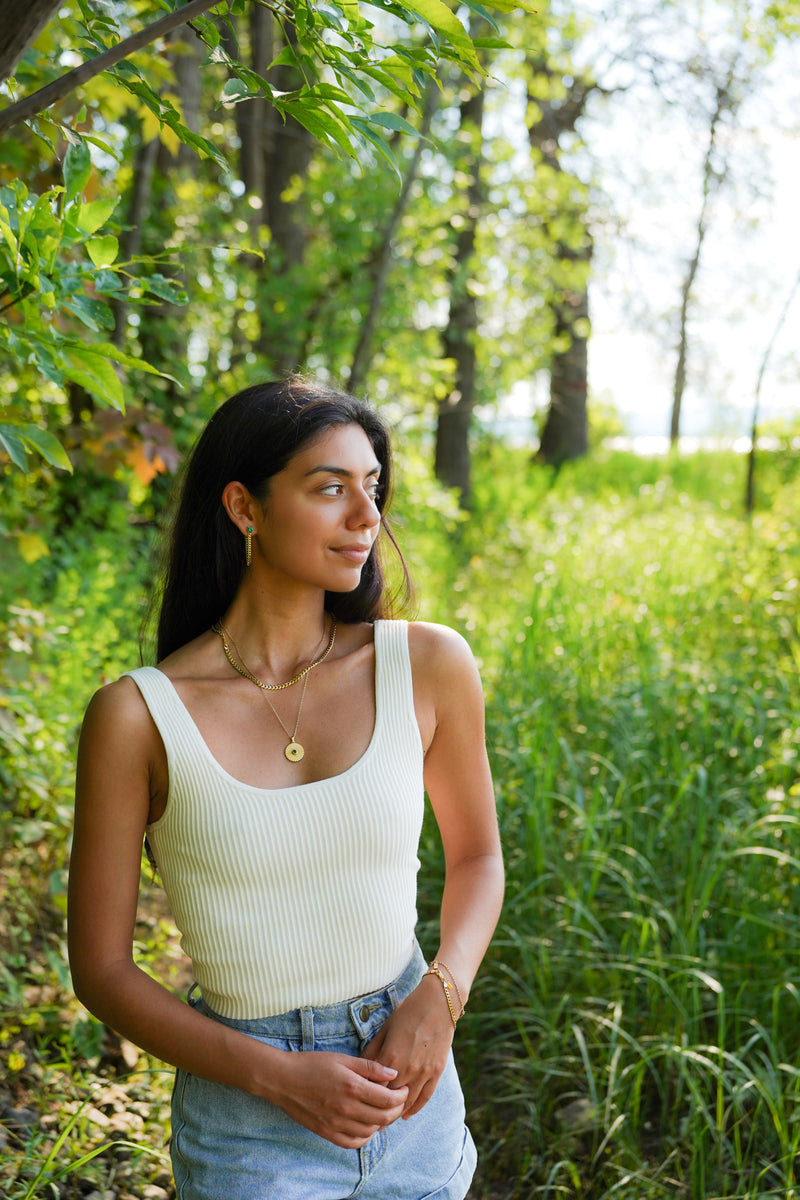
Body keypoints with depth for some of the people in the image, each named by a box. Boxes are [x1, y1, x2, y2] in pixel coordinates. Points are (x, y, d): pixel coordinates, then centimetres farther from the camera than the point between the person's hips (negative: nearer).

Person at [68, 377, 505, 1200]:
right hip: (250, 1126, -3)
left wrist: (438, 998, -10)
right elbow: (100, 968, -7)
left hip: (412, 1095, 3)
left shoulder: (428, 666, -8)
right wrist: (280, 1076, -16)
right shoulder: (138, 717, -14)